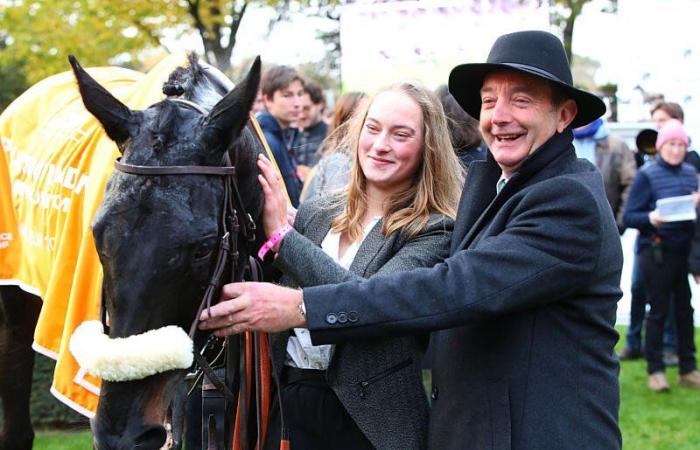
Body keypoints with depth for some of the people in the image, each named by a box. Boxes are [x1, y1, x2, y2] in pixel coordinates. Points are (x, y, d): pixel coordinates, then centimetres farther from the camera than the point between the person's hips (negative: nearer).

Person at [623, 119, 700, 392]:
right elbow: (629, 216, -8)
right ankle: (655, 370, 10)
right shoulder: (647, 175, -5)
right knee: (658, 310, 2)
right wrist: (651, 218, -26)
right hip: (656, 251, -4)